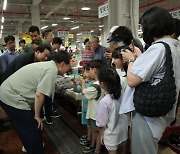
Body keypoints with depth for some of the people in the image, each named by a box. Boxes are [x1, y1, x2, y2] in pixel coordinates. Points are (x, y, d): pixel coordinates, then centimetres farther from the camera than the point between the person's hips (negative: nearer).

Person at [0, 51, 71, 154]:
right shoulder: (52, 70, -18)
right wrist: (37, 116, -10)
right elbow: (39, 95, -25)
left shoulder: (47, 65, 10)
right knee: (34, 130, -1)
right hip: (12, 98, -10)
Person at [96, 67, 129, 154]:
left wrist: (101, 135, -1)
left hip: (112, 135, -5)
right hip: (123, 131, 5)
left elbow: (102, 123, -17)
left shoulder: (104, 102, -29)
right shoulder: (123, 94, -14)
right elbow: (126, 113, 0)